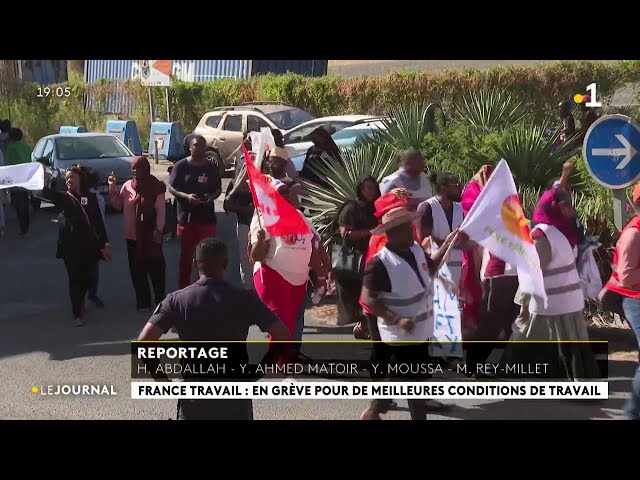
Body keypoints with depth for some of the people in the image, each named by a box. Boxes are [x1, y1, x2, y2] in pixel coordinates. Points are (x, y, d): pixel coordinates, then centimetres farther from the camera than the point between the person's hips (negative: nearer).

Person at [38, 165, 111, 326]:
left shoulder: (90, 197, 8)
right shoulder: (63, 197, 4)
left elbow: (99, 221, 7)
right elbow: (48, 196, -17)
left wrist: (104, 244, 2)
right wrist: (46, 184, -37)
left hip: (89, 245, 2)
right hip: (71, 246, -2)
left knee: (86, 278, 10)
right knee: (75, 279, 0)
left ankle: (80, 302, 37)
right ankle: (77, 313, 8)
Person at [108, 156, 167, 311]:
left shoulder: (156, 188, -8)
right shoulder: (127, 186, 3)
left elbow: (161, 211, -9)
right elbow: (118, 205, 9)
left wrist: (158, 230, -14)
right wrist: (113, 188, 0)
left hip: (150, 236, -4)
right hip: (132, 235, 4)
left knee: (155, 268, 4)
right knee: (137, 270, 10)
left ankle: (160, 299, 17)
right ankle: (143, 301, 21)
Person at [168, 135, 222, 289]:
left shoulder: (212, 168, 6)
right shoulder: (181, 166, -2)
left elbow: (218, 189, 12)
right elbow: (171, 188, -3)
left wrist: (211, 197, -10)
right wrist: (186, 196, -20)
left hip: (207, 217, 1)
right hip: (186, 217, -1)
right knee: (186, 254, 8)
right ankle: (184, 288, 18)